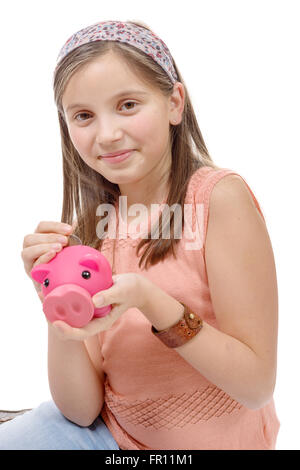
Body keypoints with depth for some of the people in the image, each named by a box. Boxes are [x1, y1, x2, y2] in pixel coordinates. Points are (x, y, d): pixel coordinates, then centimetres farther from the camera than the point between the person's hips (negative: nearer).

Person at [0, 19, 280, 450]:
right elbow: (82, 410, -7)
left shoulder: (219, 196, -18)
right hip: (112, 432, 4)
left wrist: (149, 300, -30)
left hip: (215, 438, -3)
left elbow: (258, 384, -18)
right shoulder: (88, 226, -5)